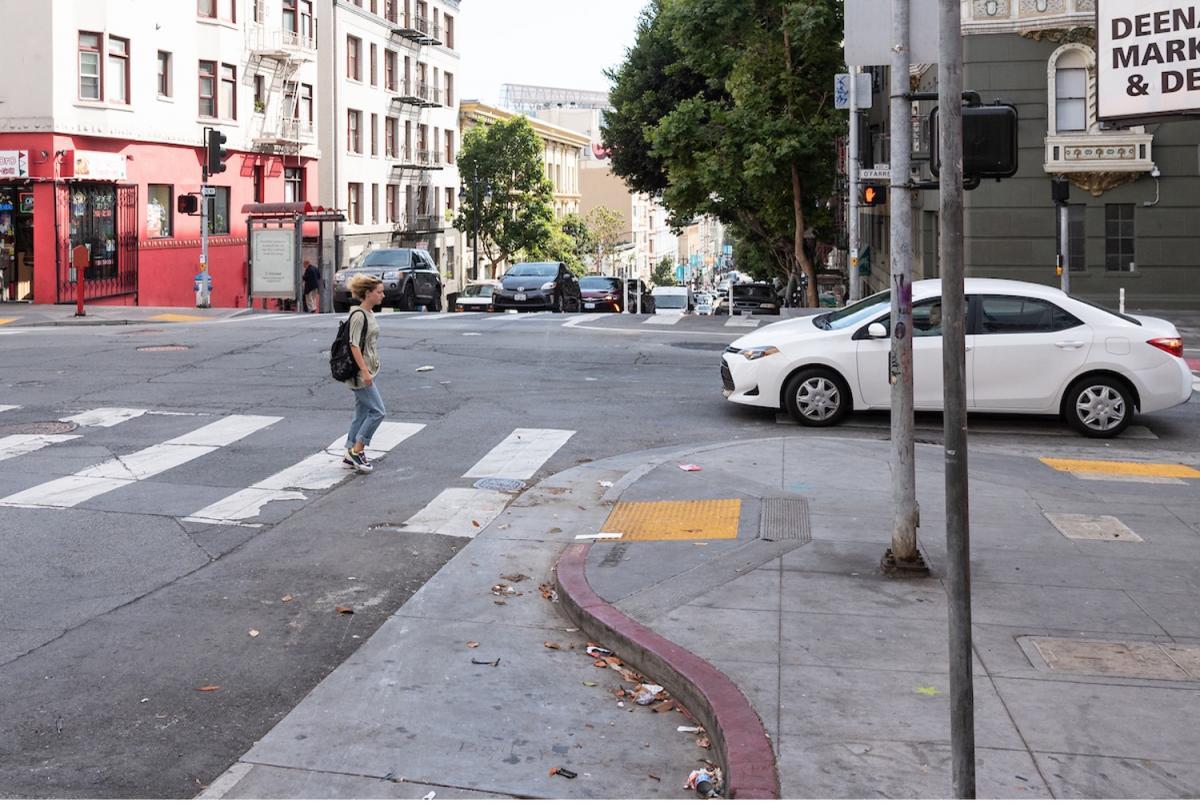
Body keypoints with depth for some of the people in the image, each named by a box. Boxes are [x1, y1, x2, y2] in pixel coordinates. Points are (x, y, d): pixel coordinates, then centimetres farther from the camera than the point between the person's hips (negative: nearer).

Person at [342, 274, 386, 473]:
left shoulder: (369, 313, 13)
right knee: (378, 411, -9)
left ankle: (351, 454, 19)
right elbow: (354, 345, -21)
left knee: (362, 412, 12)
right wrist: (365, 371, -26)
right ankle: (357, 450, -2)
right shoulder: (358, 315, -16)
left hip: (368, 372, 10)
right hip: (360, 372, -10)